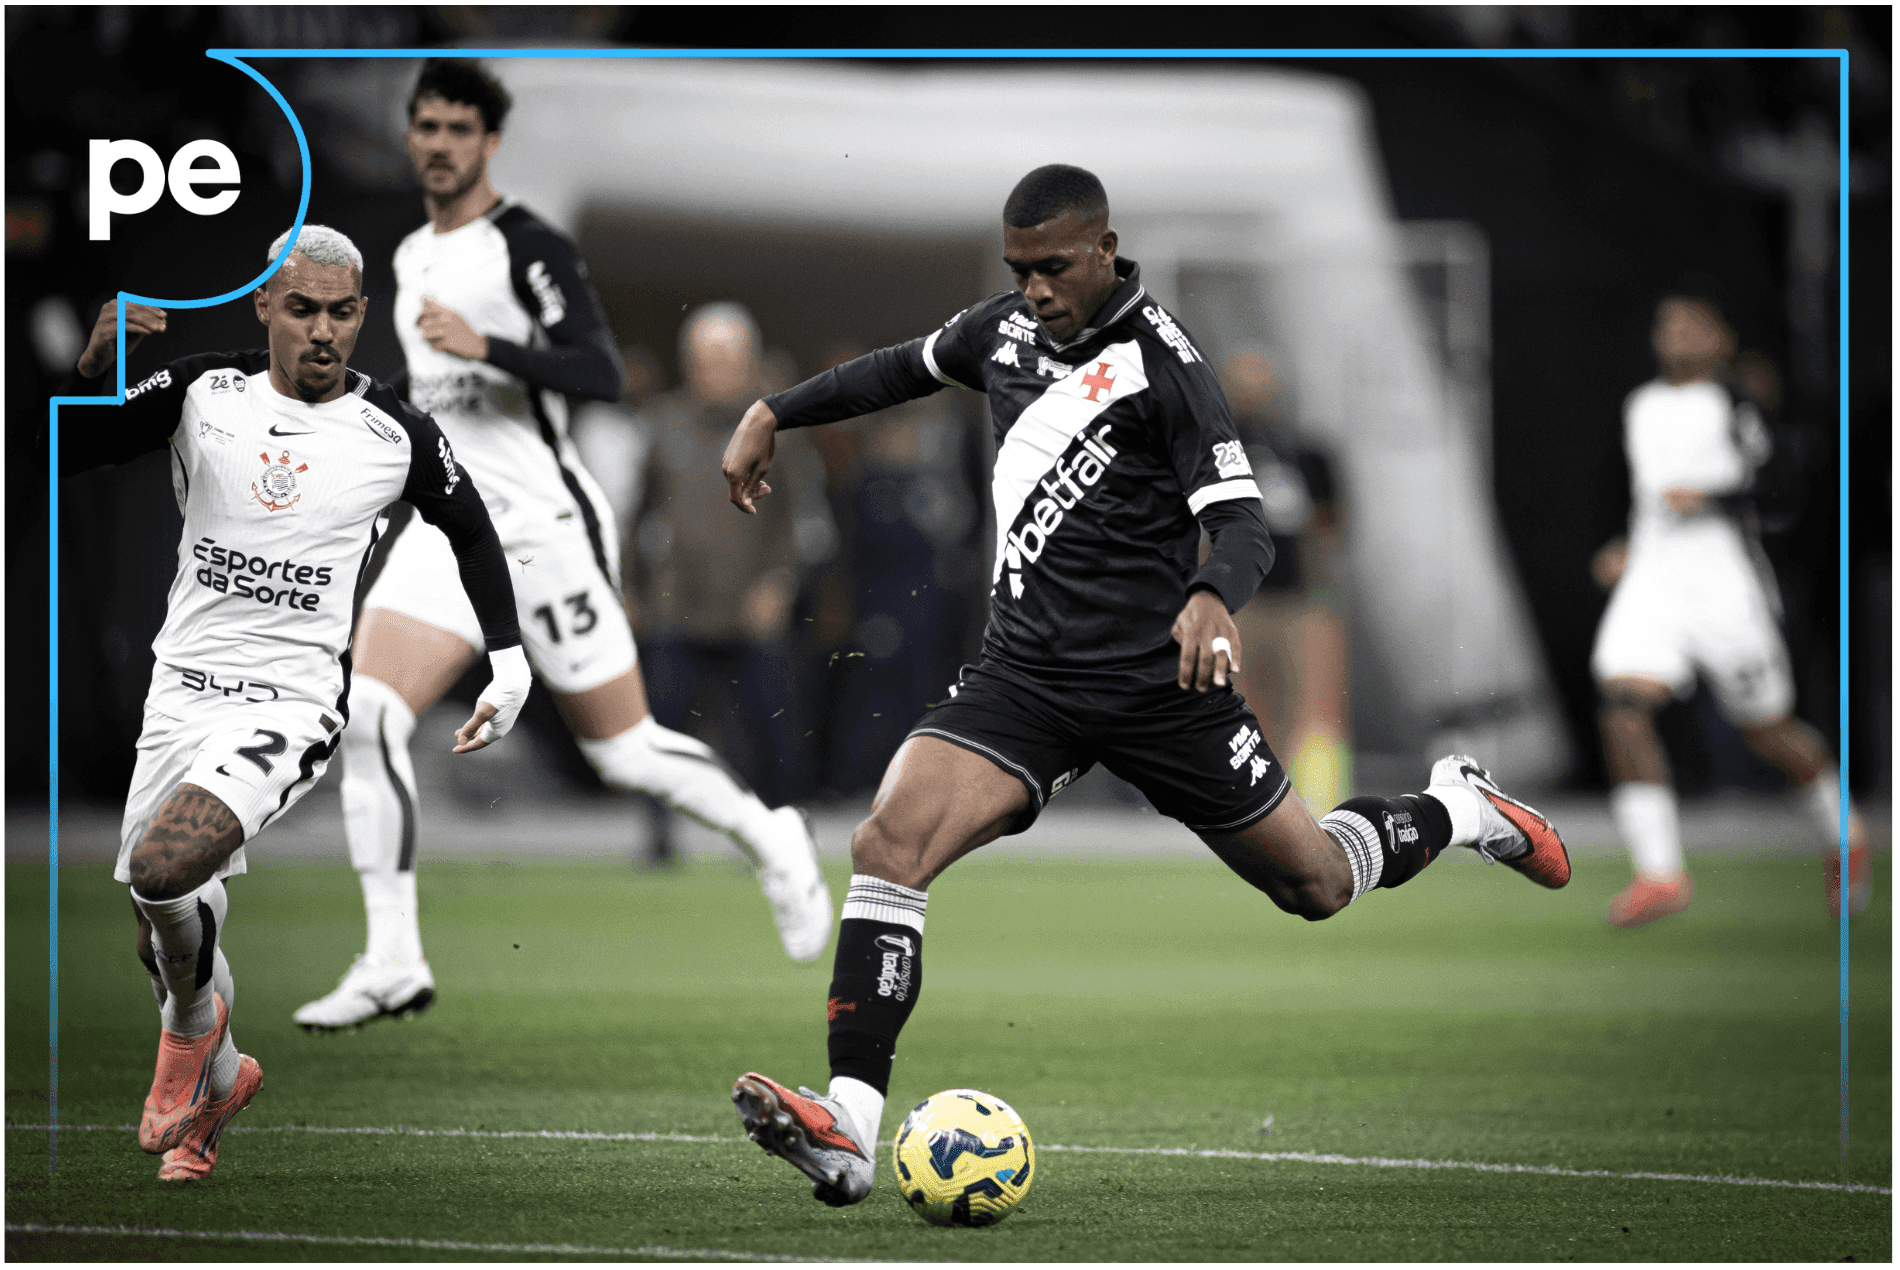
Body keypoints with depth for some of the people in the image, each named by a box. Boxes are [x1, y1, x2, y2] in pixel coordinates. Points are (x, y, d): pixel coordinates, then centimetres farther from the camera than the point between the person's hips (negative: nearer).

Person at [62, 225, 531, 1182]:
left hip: (293, 701, -3)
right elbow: (59, 455, -1)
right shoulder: (199, 393, -1)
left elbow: (472, 532, 15)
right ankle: (219, 1080, 39)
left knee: (162, 868, -28)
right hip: (184, 692, 3)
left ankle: (194, 1027, 1)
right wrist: (93, 367, -19)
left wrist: (512, 669, 8)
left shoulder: (397, 437, -2)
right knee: (164, 942, 10)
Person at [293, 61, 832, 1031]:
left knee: (623, 751, 1)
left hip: (542, 524, -6)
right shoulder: (411, 257, 14)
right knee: (366, 718, -13)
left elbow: (600, 376, -22)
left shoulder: (529, 248, -10)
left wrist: (484, 348, -31)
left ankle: (770, 841, 29)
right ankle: (393, 962, -12)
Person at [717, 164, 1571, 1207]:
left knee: (1315, 883, 10)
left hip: (1157, 681, -4)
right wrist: (773, 414, 23)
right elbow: (905, 369, 28)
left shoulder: (1158, 361, -12)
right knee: (888, 841, -21)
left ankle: (1455, 810, 44)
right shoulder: (1005, 328, 6)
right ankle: (848, 1132, -27)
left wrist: (1212, 599, -40)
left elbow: (1240, 522, -18)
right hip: (1024, 675, 4)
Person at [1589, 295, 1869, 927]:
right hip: (1650, 584, 5)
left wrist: (1708, 499, -23)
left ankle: (1844, 834, 34)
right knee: (1622, 702, -20)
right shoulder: (1640, 408, 17)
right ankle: (1660, 873, -22)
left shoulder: (1737, 407, -3)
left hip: (1726, 586, -5)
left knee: (1767, 732, 5)